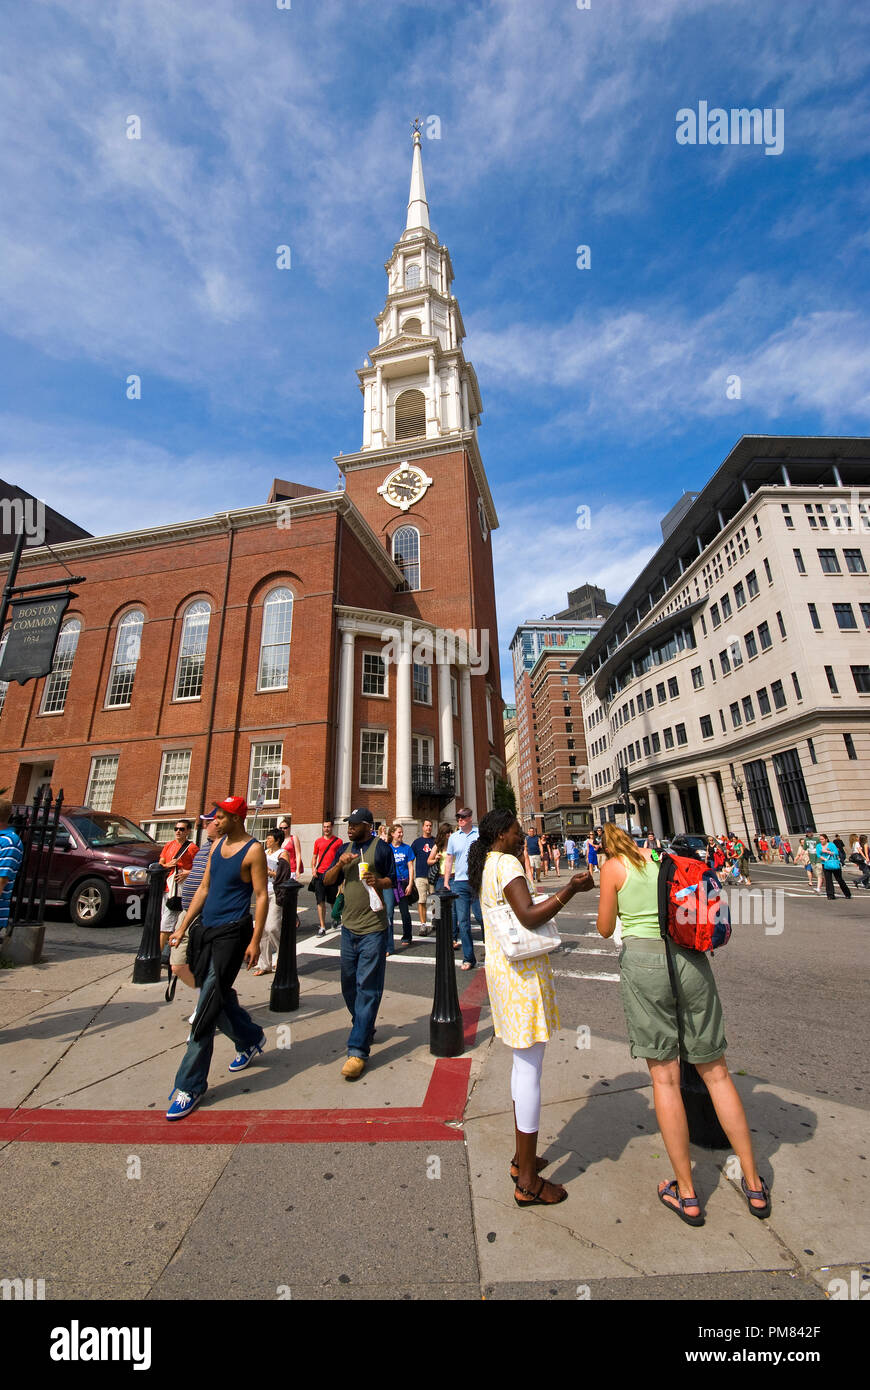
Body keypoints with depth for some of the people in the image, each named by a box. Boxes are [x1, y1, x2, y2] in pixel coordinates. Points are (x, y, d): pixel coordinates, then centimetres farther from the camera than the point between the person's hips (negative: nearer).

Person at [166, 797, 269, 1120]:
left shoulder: (253, 850, -14)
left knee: (208, 1006, -5)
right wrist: (183, 926, 14)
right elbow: (204, 889, 16)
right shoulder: (217, 845, 9)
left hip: (232, 932, -8)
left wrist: (255, 941, -17)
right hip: (207, 929, 8)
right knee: (218, 996, 18)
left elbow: (262, 896, -14)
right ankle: (251, 1038, 40)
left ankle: (190, 1085, 9)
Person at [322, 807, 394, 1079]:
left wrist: (380, 881, -23)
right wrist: (340, 864, -10)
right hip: (349, 926, 6)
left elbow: (394, 880, -3)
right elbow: (327, 881, 8)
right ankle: (365, 1029, 38)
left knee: (367, 987, -2)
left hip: (373, 929, -6)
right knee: (349, 983, 17)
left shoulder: (381, 848, -8)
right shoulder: (345, 849, 9)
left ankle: (358, 1050, 6)